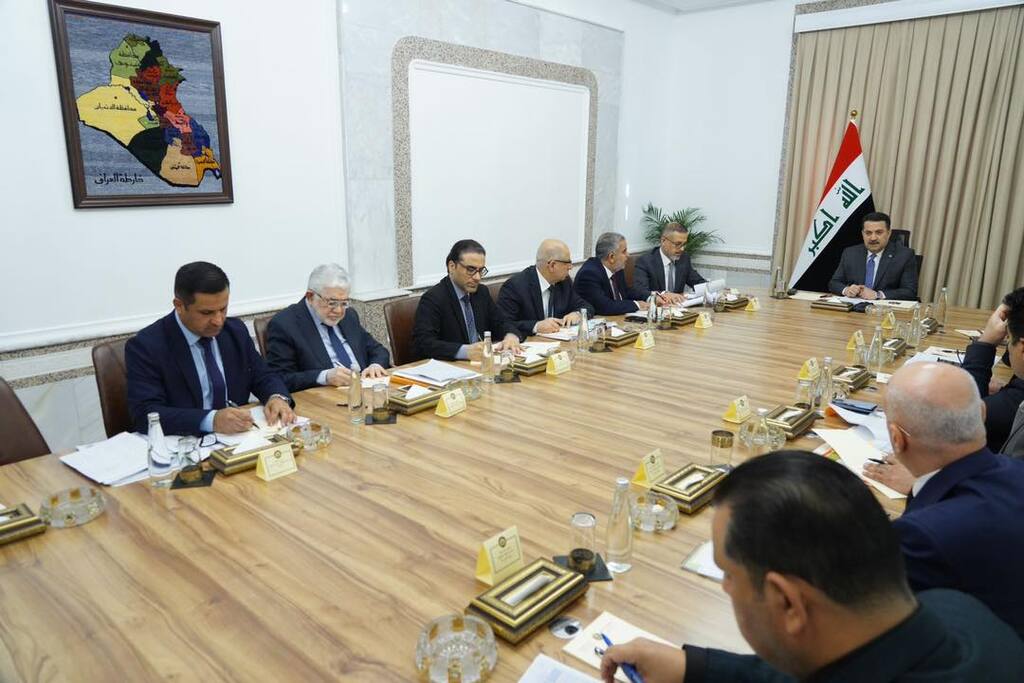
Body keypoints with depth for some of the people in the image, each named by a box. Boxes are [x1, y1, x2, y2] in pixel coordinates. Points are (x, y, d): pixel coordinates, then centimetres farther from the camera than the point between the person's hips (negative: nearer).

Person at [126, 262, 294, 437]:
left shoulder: (236, 331, 4)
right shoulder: (146, 346, -10)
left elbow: (264, 377, 11)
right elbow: (145, 414, -18)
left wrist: (278, 398, -12)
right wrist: (211, 420, -31)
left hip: (240, 439, 4)